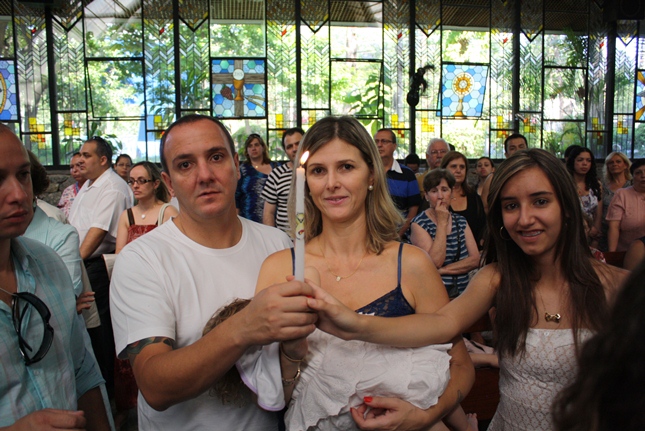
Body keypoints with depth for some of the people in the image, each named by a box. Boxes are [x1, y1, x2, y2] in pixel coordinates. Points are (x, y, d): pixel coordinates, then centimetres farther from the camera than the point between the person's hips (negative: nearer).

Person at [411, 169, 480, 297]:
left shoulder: (461, 221, 11)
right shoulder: (419, 223, -4)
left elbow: (475, 259, 2)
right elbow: (434, 263, -14)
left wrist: (443, 270, -10)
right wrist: (442, 223, -12)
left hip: (462, 293, 4)